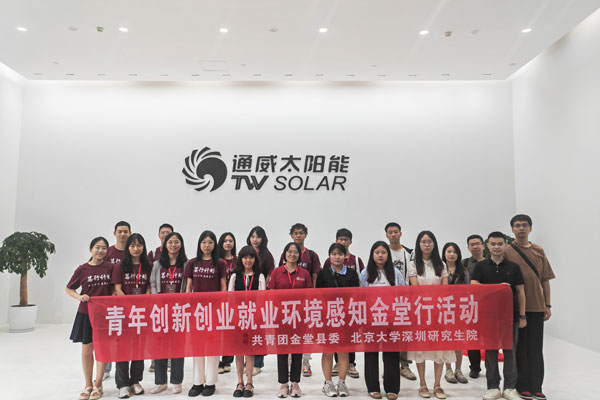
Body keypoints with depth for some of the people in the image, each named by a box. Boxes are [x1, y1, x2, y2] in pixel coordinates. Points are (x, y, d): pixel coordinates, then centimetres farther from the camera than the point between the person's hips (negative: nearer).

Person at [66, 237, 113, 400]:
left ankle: (98, 385, 21)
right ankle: (88, 385, 26)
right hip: (86, 313, 0)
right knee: (87, 350, 10)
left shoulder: (110, 267, -3)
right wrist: (79, 297, -13)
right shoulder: (82, 269, -5)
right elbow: (68, 289, 5)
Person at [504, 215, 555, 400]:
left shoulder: (539, 251, 10)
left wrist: (548, 305, 6)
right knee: (519, 347, 5)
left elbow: (545, 279, 11)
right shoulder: (507, 251, -1)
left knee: (536, 348, 7)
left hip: (536, 306, 3)